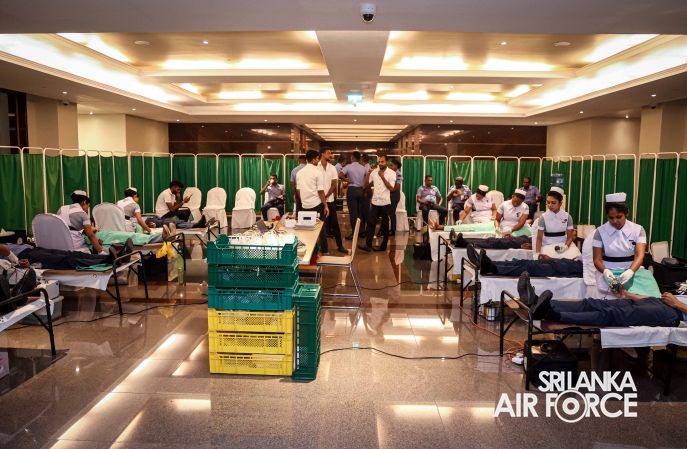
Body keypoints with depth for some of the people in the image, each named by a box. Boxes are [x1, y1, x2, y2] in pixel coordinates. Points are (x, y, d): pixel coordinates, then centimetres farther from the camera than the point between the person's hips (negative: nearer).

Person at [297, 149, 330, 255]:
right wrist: (325, 206, -7)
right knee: (321, 228, 4)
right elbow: (320, 191, -12)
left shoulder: (299, 172, 6)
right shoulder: (317, 172, -10)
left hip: (305, 205, 5)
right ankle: (324, 251, 9)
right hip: (317, 204, -5)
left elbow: (298, 190, 10)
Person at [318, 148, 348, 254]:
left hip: (330, 200, 3)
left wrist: (326, 196, -9)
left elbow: (334, 184, 2)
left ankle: (340, 245, 12)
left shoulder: (332, 168, 7)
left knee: (334, 223, 6)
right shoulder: (316, 167, -5)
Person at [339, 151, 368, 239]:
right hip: (360, 190, 5)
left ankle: (355, 233, 0)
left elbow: (340, 175, -21)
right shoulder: (363, 168, 6)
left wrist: (348, 180, -9)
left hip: (352, 190, -5)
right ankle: (362, 231, 16)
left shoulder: (348, 166, -8)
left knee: (353, 212, -2)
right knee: (360, 212, 13)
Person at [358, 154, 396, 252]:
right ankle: (368, 245, -2)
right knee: (371, 223, -2)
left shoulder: (392, 173, -5)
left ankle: (383, 246, 16)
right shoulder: (374, 171, 4)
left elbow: (391, 188, -13)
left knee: (385, 225, 8)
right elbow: (366, 184, 3)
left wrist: (382, 177, -17)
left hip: (385, 203, -3)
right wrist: (369, 172, -7)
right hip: (375, 202, 3)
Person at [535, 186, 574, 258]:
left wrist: (566, 246, -19)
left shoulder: (567, 217, -1)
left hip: (562, 246, 1)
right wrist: (537, 253, -19)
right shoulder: (543, 217, -5)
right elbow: (539, 238, -6)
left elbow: (570, 237, 2)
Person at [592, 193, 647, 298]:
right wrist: (605, 271, -29)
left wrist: (630, 272, -35)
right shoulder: (600, 232, -2)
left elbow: (639, 256, -14)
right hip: (608, 276, 0)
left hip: (631, 275, 0)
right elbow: (597, 259, -5)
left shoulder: (638, 230, 0)